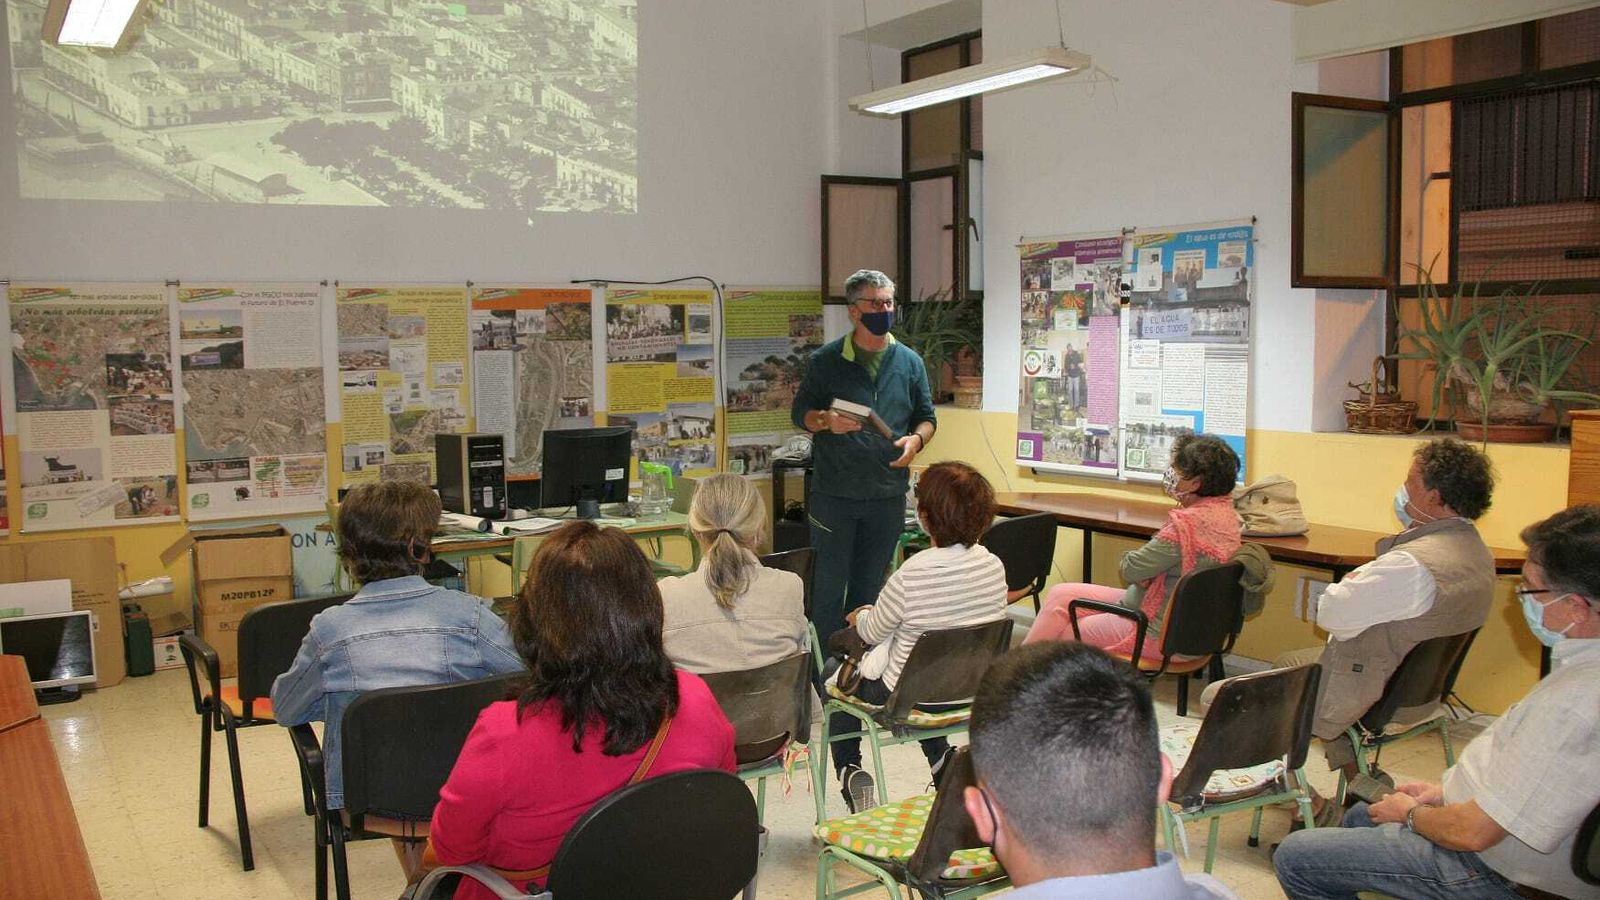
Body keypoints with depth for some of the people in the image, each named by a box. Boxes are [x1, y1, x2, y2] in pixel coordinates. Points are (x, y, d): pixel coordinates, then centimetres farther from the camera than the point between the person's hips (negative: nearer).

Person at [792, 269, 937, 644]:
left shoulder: (909, 362, 8)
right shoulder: (826, 360, 0)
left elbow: (926, 416, 14)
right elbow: (799, 412, 4)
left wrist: (916, 439, -8)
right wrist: (826, 420, -17)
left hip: (888, 493, 3)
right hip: (834, 492, -3)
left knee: (870, 586, 12)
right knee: (828, 585, 0)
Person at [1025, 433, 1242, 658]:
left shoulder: (1188, 523, -28)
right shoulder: (1226, 512, 2)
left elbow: (1130, 569, -20)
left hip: (1165, 636, -10)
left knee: (1063, 637, 5)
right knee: (1061, 595, 11)